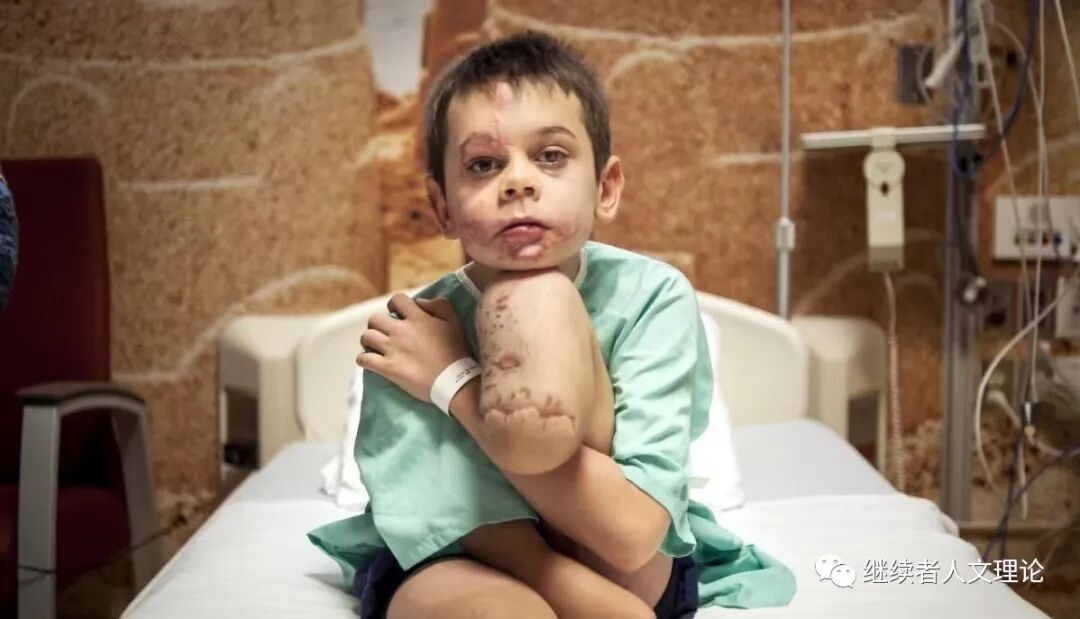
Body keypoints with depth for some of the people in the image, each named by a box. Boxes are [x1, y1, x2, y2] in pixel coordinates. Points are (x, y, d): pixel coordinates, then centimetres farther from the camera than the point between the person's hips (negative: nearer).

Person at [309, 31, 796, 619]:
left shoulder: (653, 296, -19)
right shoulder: (406, 338, -18)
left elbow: (631, 535, -27)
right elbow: (493, 544, -17)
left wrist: (457, 382, -27)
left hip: (641, 569, 2)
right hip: (459, 570, -2)